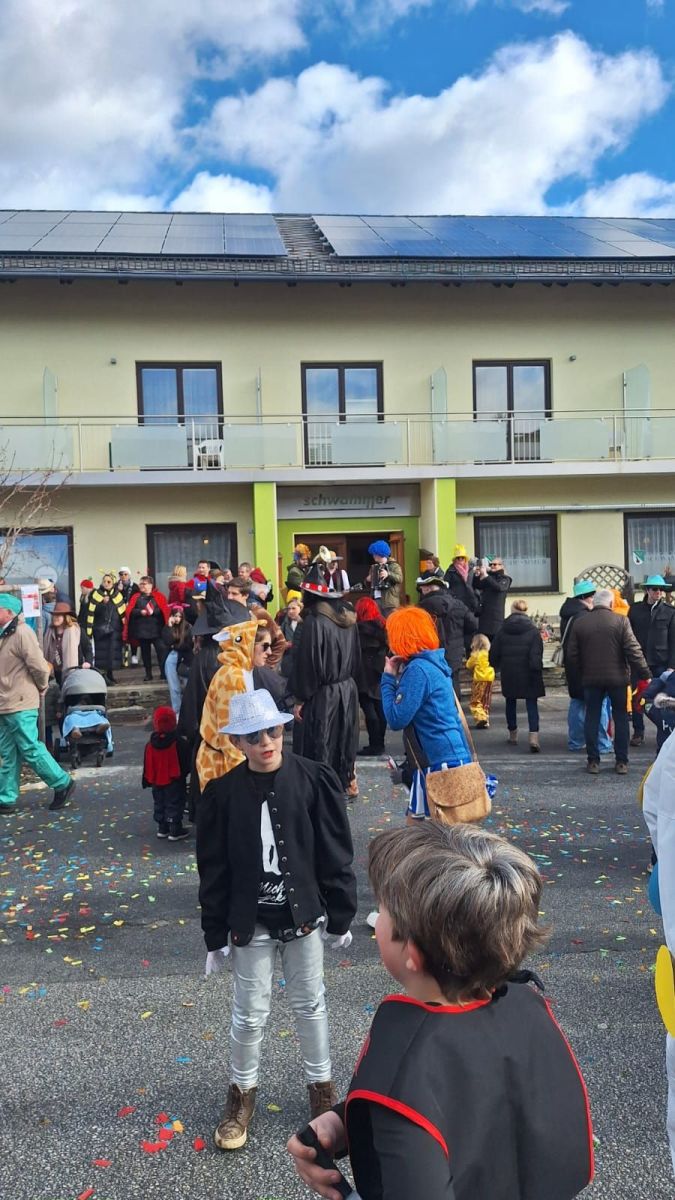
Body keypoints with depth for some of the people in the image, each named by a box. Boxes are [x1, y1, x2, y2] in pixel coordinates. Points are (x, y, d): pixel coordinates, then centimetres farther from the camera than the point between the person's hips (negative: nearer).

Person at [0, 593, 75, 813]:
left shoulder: (22, 633, -16)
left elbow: (39, 667, -18)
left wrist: (41, 688, -3)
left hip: (20, 705, -9)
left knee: (30, 750, -3)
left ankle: (63, 784, 11)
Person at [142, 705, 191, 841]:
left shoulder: (151, 744, -5)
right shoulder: (179, 743, -18)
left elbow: (147, 765, 3)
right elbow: (186, 762, -11)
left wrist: (147, 780, 13)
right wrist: (184, 774, 7)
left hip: (156, 782, 5)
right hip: (174, 781, -4)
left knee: (159, 804, 18)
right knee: (175, 804, 3)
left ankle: (162, 828, 25)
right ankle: (175, 831, 4)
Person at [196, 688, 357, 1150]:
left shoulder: (315, 780, -12)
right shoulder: (222, 793, -9)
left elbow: (336, 854, -5)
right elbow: (214, 870, -2)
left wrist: (340, 918, -1)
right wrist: (215, 935, 1)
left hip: (305, 915, 0)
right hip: (250, 922, 0)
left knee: (310, 1004, 16)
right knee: (250, 1014, 12)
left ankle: (321, 1085, 38)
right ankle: (242, 1093, 37)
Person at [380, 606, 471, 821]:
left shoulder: (418, 670, -18)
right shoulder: (431, 663, 12)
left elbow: (396, 719, -19)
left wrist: (388, 679, -10)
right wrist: (398, 676, 6)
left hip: (443, 763, -10)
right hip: (430, 761, 10)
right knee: (415, 819, 15)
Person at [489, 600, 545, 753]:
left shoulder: (502, 631, -1)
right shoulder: (533, 630, -7)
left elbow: (494, 653, 5)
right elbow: (536, 656, -13)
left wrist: (496, 666, 23)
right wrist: (536, 671, -6)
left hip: (508, 675, 2)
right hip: (527, 675, -2)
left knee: (511, 702, 19)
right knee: (531, 704, 0)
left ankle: (513, 734, 29)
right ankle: (534, 736, -16)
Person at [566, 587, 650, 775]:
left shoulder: (579, 624, 0)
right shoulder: (621, 621, -8)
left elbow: (572, 655, 1)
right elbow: (633, 651, -11)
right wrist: (645, 674, -4)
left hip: (591, 679, 2)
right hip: (617, 678, -2)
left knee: (592, 718, 9)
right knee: (620, 718, 9)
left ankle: (593, 761, 10)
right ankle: (621, 761, 10)